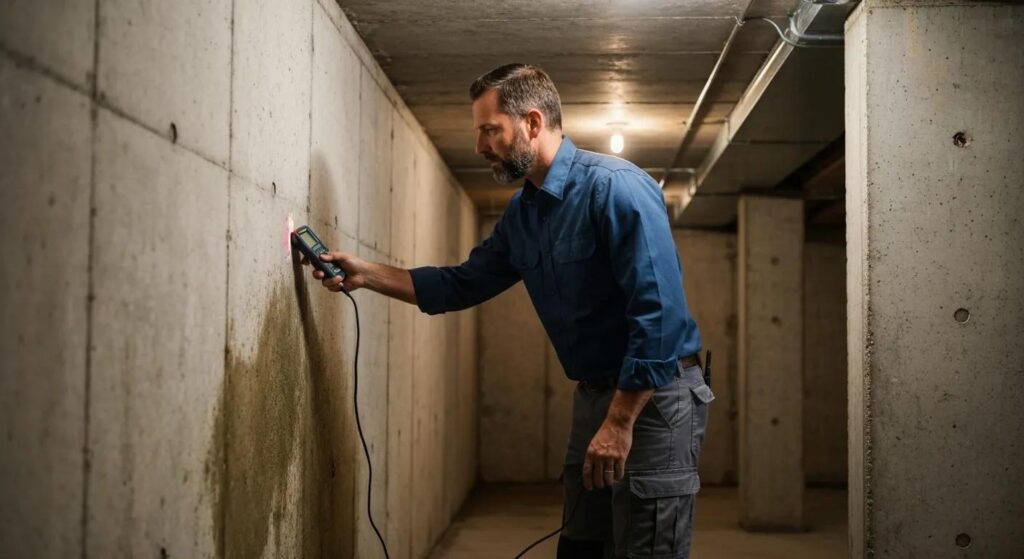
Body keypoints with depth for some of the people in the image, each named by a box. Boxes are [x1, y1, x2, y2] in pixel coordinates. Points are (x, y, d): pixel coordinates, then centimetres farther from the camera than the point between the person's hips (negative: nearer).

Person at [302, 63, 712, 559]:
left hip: (652, 396, -8)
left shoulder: (615, 188, -19)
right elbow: (462, 285, 17)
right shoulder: (522, 212, 8)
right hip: (594, 394, 9)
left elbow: (659, 313, -24)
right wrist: (365, 273, 8)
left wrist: (620, 421, -23)